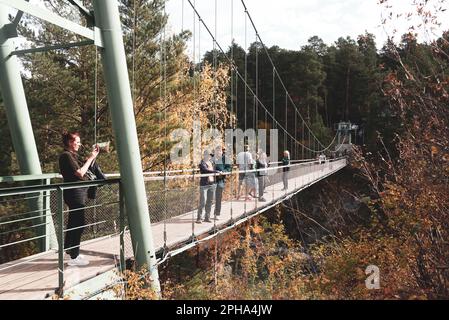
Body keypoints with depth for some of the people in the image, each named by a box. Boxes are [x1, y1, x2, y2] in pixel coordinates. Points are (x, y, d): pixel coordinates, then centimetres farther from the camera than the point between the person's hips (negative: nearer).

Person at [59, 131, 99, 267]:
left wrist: (92, 155, 9)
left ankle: (69, 249, 29)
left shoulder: (73, 155, 14)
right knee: (79, 223, -8)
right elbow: (80, 173, -19)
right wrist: (91, 158, -12)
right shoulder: (66, 156, -14)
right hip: (74, 193, -10)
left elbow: (84, 167, 20)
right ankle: (74, 257, -3)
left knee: (74, 222, 17)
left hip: (79, 192, 10)